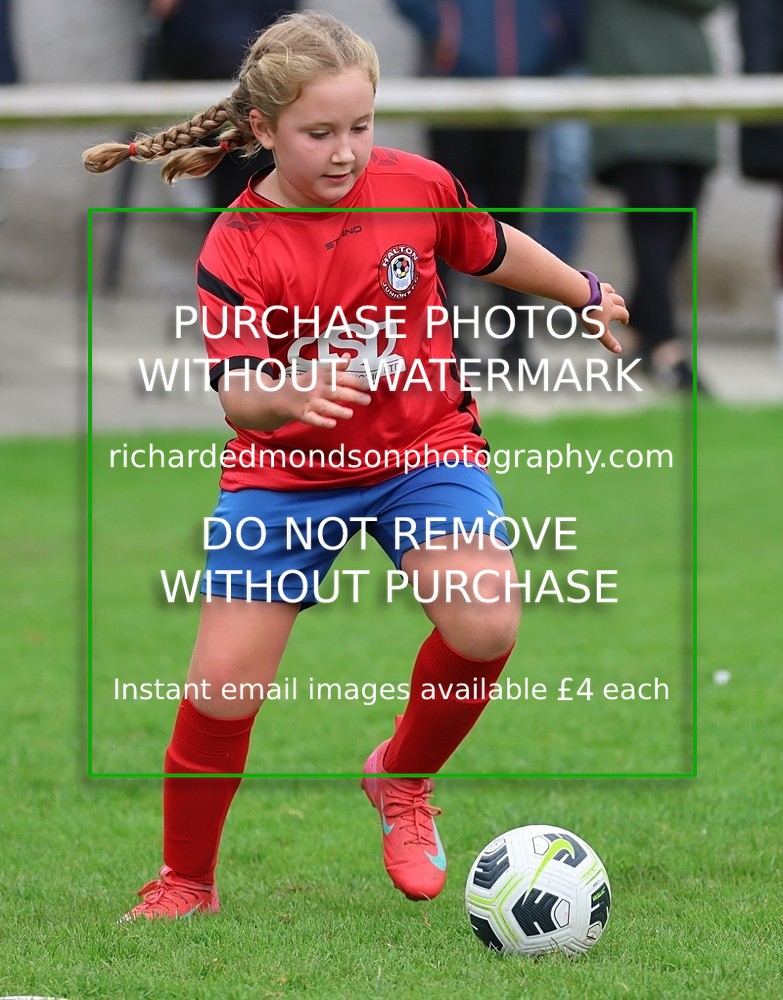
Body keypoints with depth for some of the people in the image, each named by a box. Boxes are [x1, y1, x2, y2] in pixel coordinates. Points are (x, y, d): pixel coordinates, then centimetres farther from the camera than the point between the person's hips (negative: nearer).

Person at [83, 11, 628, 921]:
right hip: (286, 470, -1)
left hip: (421, 445, 1)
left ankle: (404, 779, 5)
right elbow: (237, 397, -25)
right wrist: (287, 394, -48)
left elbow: (493, 252, 11)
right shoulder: (235, 249, -17)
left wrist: (586, 294, 27)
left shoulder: (416, 186, -10)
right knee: (221, 688, -8)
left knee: (486, 617, -26)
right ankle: (185, 884, 18)